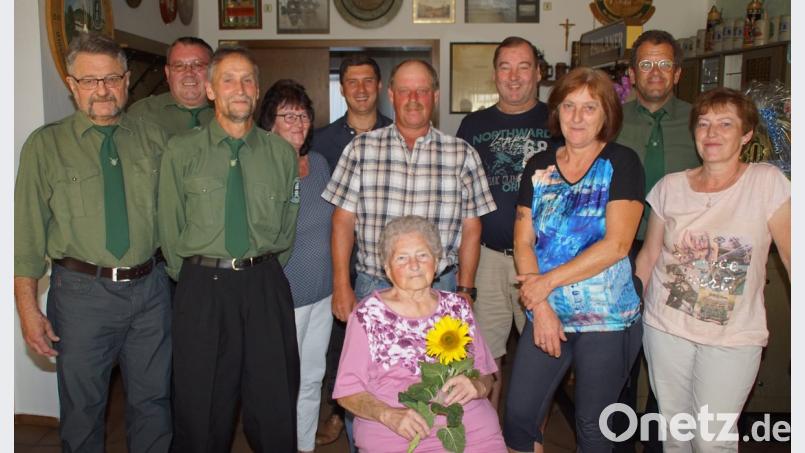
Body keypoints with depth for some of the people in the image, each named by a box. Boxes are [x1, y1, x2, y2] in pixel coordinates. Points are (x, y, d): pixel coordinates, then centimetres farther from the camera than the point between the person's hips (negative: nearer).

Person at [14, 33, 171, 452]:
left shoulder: (153, 139, 4)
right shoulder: (45, 145, -2)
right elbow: (28, 233, -3)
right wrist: (28, 309, -7)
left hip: (150, 288, 2)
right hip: (82, 292, -2)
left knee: (153, 403, 14)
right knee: (82, 409, 13)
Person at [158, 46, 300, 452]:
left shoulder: (282, 153, 5)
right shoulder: (182, 151, 1)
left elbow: (288, 226, 10)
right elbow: (170, 228, 4)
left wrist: (264, 273, 8)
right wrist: (196, 279, 5)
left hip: (265, 285, 1)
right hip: (202, 286, -1)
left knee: (274, 403, 10)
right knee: (202, 407, 10)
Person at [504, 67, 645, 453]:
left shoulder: (622, 163, -5)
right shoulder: (538, 167, 7)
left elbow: (617, 244, -15)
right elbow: (523, 241, 2)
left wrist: (548, 281, -14)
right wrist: (540, 306, -9)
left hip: (606, 320, -3)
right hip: (547, 316, 4)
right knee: (518, 418, 5)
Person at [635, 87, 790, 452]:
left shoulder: (767, 182, -7)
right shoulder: (670, 186, 1)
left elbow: (791, 256, -6)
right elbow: (648, 256, 8)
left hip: (733, 338, -2)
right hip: (665, 328, 3)